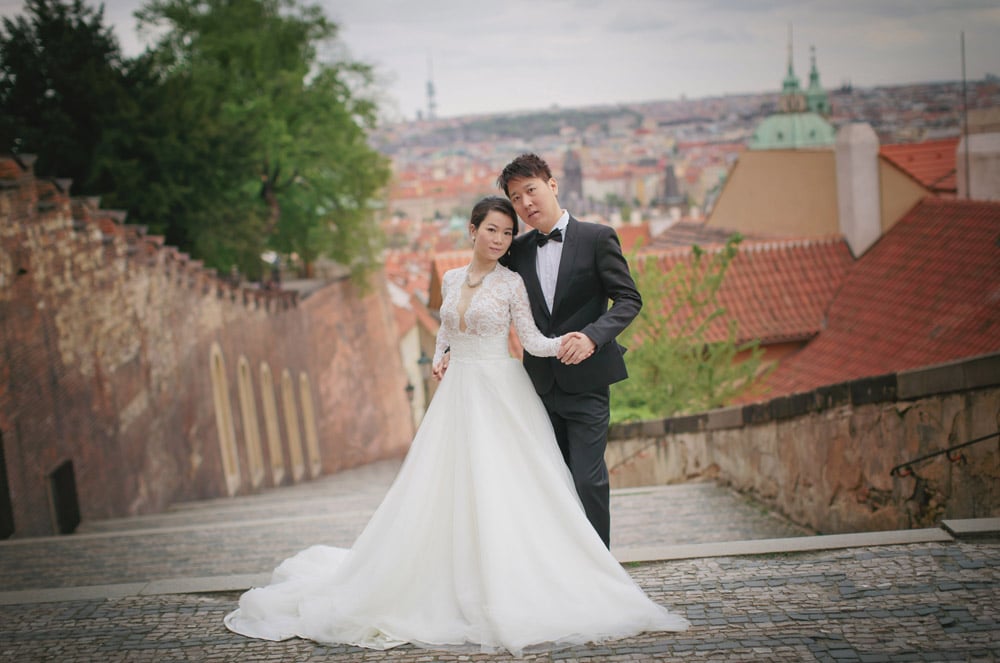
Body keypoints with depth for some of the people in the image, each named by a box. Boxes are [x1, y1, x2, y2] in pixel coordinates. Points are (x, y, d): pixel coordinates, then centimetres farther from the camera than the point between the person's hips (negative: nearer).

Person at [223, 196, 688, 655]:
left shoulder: (511, 283, -2)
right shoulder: (451, 280, 11)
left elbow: (532, 340, -8)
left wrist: (566, 343, -27)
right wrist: (439, 357, 8)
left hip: (501, 393, -4)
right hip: (457, 393, 4)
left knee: (504, 489, -9)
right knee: (446, 488, 1)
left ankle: (508, 595, -3)